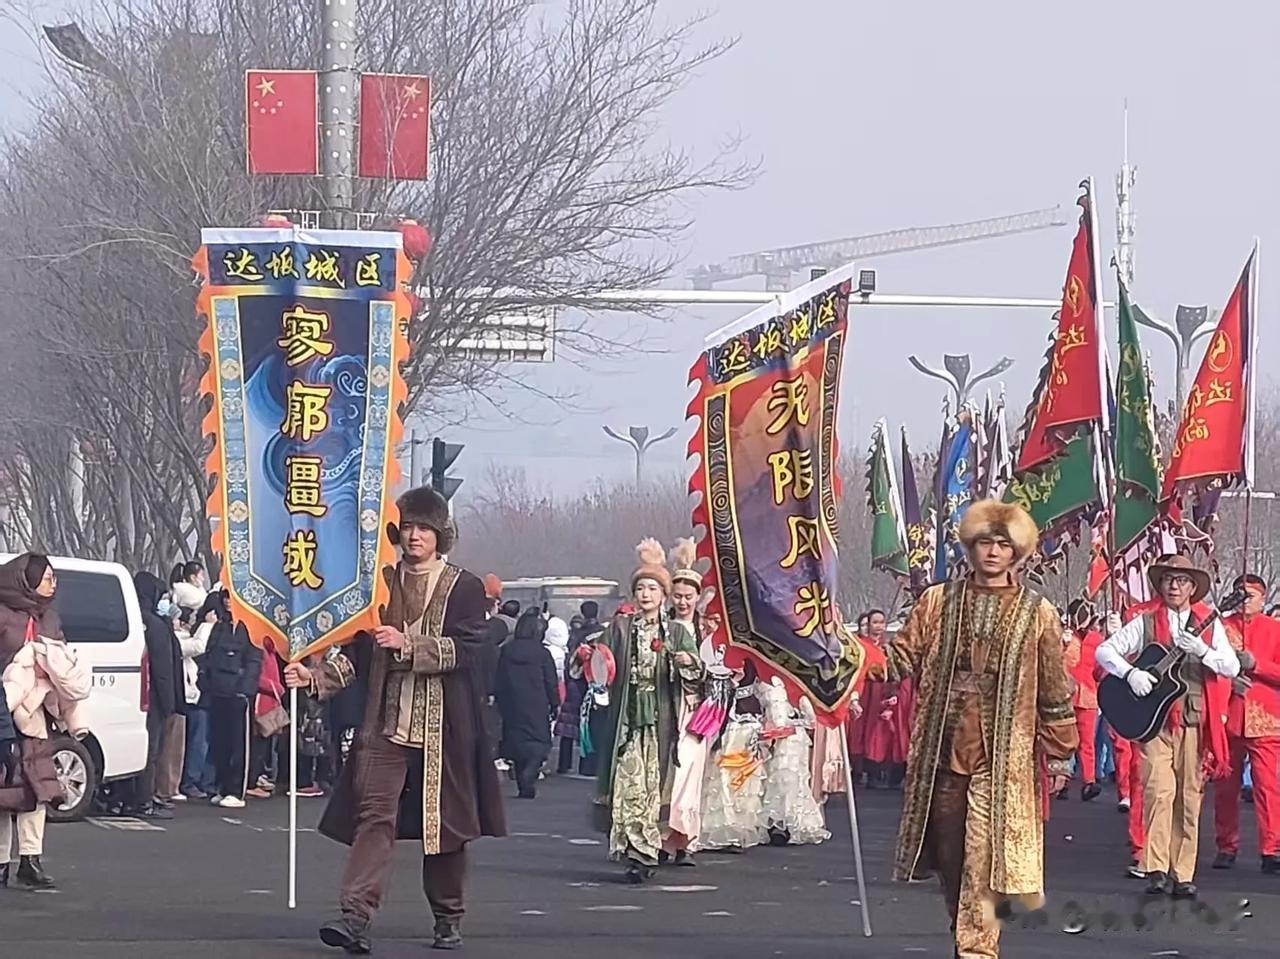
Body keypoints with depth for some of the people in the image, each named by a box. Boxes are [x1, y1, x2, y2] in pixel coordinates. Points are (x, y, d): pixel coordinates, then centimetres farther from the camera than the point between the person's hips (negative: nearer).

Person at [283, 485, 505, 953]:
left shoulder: (463, 587, 3)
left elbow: (465, 648, -10)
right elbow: (358, 650, 10)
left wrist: (408, 645, -20)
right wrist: (317, 676, -6)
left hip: (444, 729, -2)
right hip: (387, 721, 2)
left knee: (444, 822, 6)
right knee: (374, 815, -10)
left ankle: (449, 918, 22)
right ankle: (355, 917, -20)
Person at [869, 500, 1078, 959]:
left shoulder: (1038, 614, 3)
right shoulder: (938, 601, 9)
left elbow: (1054, 691, 6)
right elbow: (905, 658, 5)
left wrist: (1059, 751, 8)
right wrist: (869, 659, -14)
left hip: (1002, 759, -3)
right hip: (942, 752, 3)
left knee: (983, 861, -10)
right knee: (949, 857, 9)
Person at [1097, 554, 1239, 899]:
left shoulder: (1208, 624, 9)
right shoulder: (1145, 621, 5)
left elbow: (1232, 667, 0)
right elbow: (1104, 651, 1)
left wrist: (1201, 650, -16)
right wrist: (1130, 673, -15)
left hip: (1195, 721, 2)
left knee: (1189, 798, 3)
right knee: (1160, 791, -15)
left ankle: (1182, 874, 8)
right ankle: (1156, 869, -15)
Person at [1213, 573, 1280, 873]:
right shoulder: (1220, 627, 9)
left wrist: (1254, 663, -12)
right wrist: (1227, 679, -10)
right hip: (1227, 718, 2)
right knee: (1226, 786, 6)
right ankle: (1227, 847, 16)